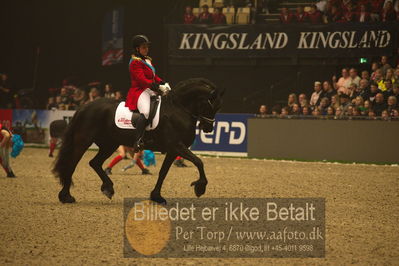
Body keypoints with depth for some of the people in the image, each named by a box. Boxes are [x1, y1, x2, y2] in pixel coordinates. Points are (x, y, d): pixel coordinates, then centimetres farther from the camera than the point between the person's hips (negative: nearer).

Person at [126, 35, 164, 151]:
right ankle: (138, 141, -42)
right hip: (139, 91, -10)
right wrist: (152, 85, -31)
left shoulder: (147, 60, 23)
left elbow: (153, 76, 25)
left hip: (150, 91, 10)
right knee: (146, 112, -33)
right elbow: (141, 78, -20)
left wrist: (161, 82, 6)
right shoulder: (135, 62, -7)